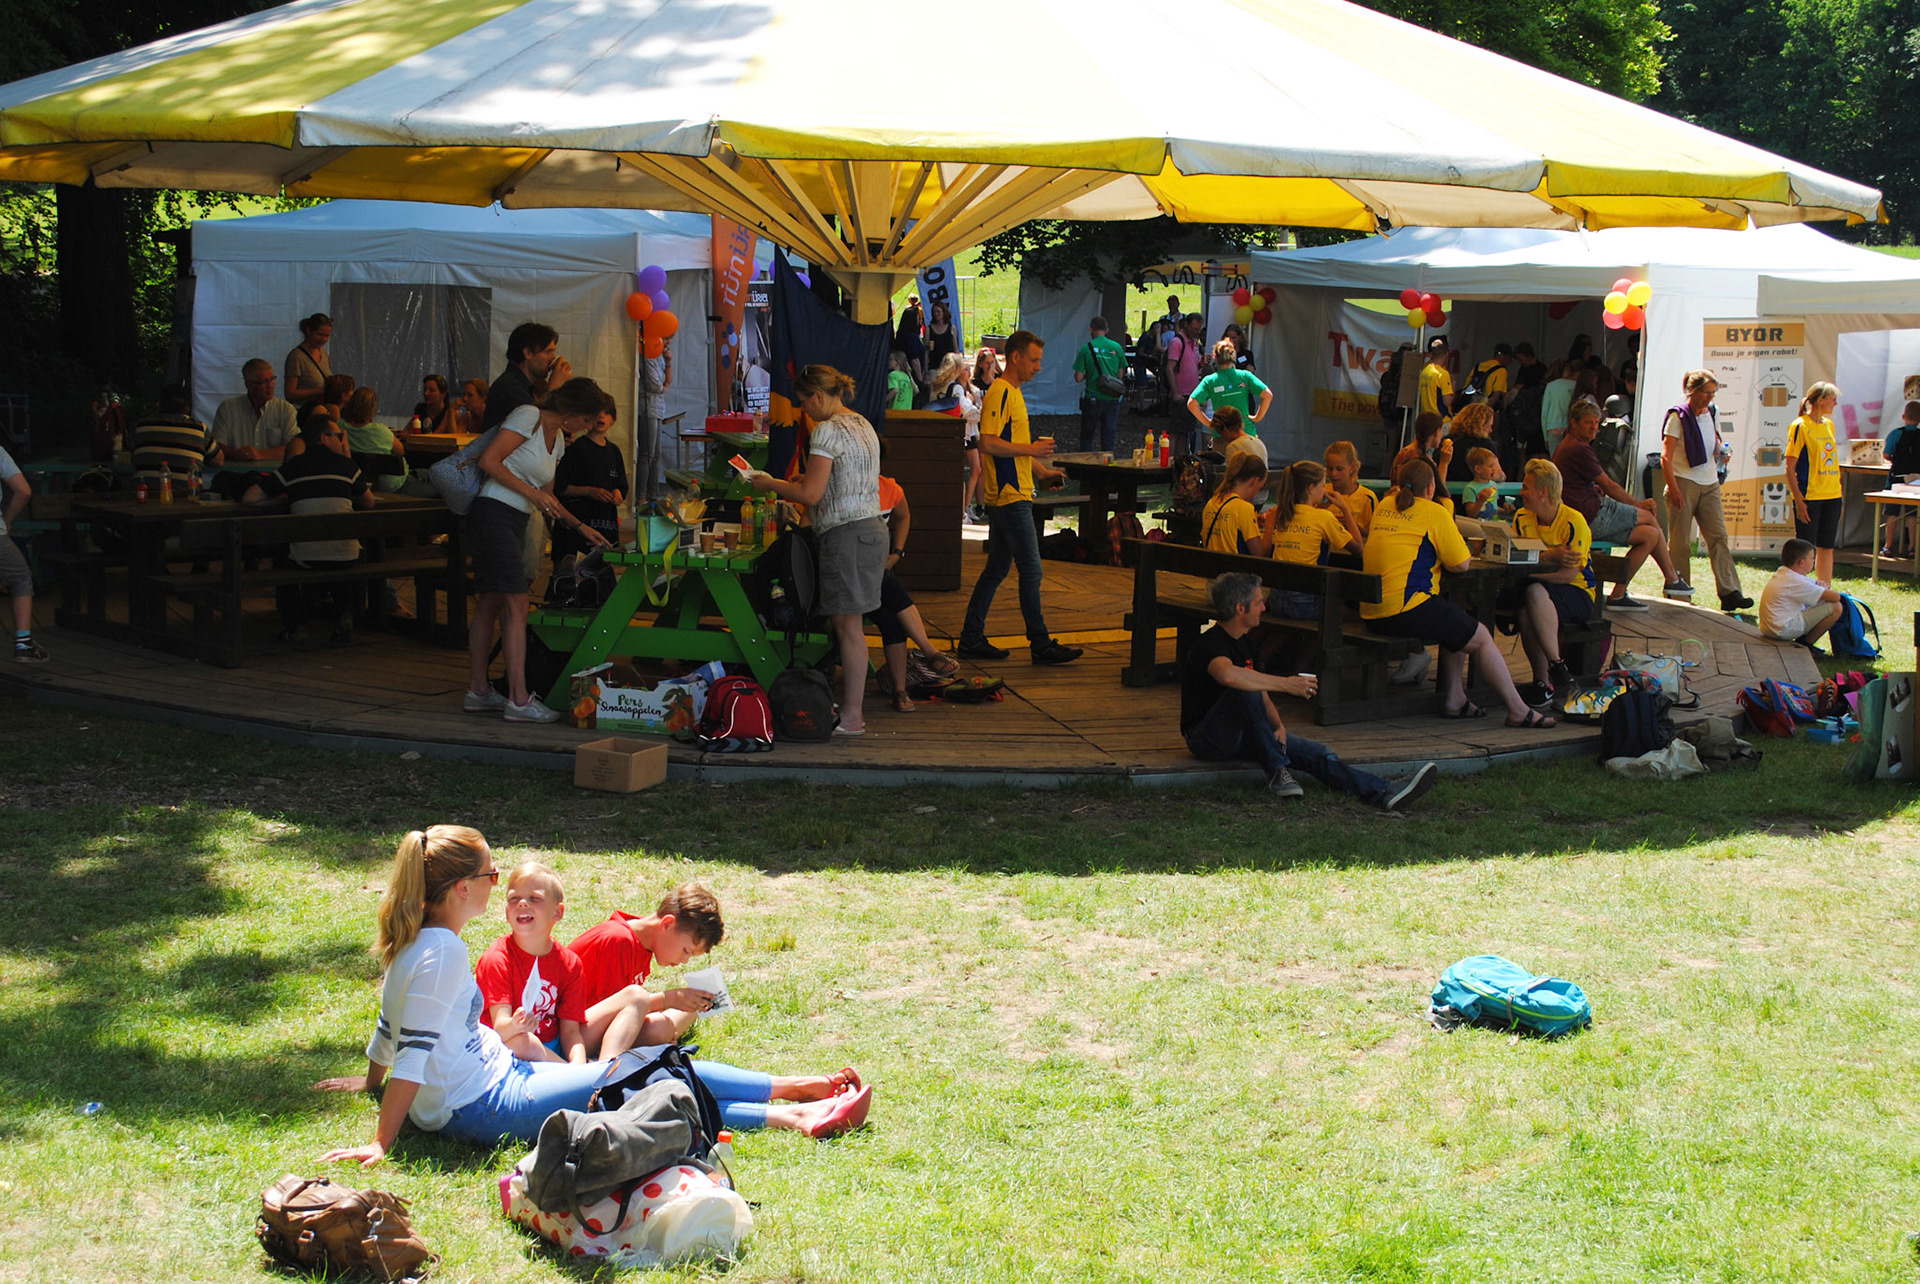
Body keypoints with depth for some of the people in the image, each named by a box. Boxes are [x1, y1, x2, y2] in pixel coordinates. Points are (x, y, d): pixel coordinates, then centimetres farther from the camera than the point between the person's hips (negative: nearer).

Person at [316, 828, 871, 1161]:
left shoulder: (414, 940, 6)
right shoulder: (442, 952, -24)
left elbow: (390, 1025, 20)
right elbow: (414, 1049, -25)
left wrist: (372, 1080, 36)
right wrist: (381, 1144, -25)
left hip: (491, 1073, 10)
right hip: (481, 1109, -10)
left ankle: (797, 1091, 10)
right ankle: (790, 1112, -3)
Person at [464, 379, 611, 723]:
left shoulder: (557, 438, 18)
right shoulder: (528, 416, -9)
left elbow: (546, 496, 23)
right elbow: (489, 461, -16)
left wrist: (581, 527, 16)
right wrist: (531, 492, -16)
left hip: (515, 524, 9)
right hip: (494, 514, -9)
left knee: (490, 605, 11)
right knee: (516, 606, -13)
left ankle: (478, 691, 16)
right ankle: (519, 700, -15)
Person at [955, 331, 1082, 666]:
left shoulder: (1013, 393, 19)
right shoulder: (999, 393, -14)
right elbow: (988, 443, -23)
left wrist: (1041, 470, 17)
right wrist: (1031, 449, -20)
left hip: (1011, 495, 10)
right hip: (1011, 498, -10)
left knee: (996, 569, 12)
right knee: (1030, 570, -6)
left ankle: (972, 639, 15)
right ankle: (1040, 645, -2)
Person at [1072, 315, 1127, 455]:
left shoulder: (1086, 349, -10)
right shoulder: (1117, 347, -1)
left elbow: (1078, 378, -10)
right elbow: (1121, 374, 6)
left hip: (1093, 398, -3)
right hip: (1112, 398, 3)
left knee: (1087, 436, 9)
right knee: (1109, 435, 9)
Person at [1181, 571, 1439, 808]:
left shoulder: (1242, 643, 15)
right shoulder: (1210, 643, -16)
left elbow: (1263, 698, 16)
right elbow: (1228, 675, -41)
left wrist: (1278, 726, -6)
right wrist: (1286, 684, -34)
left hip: (1241, 736, 8)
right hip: (1207, 738, -8)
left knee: (1314, 752, -12)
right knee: (1245, 689, -35)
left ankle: (1384, 793, -25)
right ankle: (1277, 771, -27)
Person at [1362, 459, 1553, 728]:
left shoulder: (1384, 506, 15)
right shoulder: (1434, 512, -6)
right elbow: (1462, 563, -3)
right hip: (1406, 609, -8)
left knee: (1455, 626, 25)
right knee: (1481, 638, 3)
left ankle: (1454, 699, 18)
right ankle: (1518, 711, 3)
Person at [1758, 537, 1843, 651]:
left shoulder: (1781, 574, 12)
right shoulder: (1797, 582, -17)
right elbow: (1835, 596, -17)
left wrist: (1819, 585, -1)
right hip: (1783, 630, -10)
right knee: (1835, 607, -9)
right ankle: (1805, 643, -1)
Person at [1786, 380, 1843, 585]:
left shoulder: (1829, 424, 12)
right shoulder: (1800, 426, -9)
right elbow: (1790, 467, -11)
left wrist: (1837, 494, 15)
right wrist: (1798, 500, -16)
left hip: (1831, 496, 7)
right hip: (1809, 497, -7)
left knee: (1827, 547, 10)